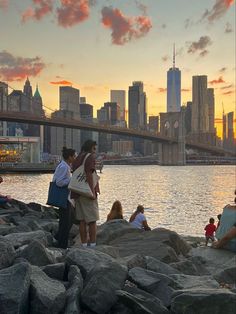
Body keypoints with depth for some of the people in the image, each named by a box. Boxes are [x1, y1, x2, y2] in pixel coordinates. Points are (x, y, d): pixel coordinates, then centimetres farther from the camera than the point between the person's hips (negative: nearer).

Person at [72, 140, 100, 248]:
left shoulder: (77, 159, 18)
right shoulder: (90, 157, -8)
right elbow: (88, 173, -21)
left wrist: (75, 193, 18)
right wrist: (93, 191, -23)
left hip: (78, 193, 8)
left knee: (82, 220, 8)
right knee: (92, 220, -1)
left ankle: (84, 244, 11)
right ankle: (93, 245, 0)